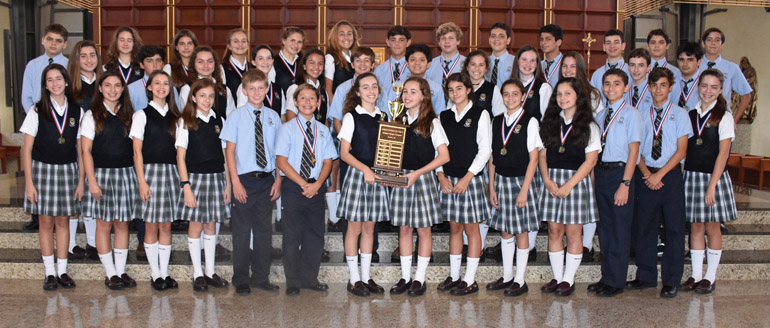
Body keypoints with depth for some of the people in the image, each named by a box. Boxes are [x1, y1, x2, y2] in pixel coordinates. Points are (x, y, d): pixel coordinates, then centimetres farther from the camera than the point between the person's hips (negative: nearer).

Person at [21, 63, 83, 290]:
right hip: (43, 169, -1)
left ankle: (62, 271, 16)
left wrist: (81, 180, 1)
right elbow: (27, 149, -3)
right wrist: (29, 182, -8)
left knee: (63, 221, 7)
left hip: (68, 170, 1)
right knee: (46, 222, 4)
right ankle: (50, 273, 13)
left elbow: (81, 150, 5)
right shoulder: (37, 111, -3)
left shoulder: (76, 112, 2)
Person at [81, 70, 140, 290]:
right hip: (102, 174, -3)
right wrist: (92, 180, -12)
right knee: (104, 225, 1)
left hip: (126, 174, 3)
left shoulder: (128, 115, 9)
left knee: (122, 224, 7)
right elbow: (86, 151, -5)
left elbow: (135, 149, 10)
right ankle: (111, 274, 9)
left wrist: (138, 177, 4)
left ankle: (121, 271, 15)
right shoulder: (92, 115, -1)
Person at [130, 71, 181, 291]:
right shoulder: (142, 115, 1)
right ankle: (155, 275, 9)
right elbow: (137, 151, -2)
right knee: (151, 226, 1)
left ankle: (164, 273, 12)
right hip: (150, 170, -3)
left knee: (166, 225, 5)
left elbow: (178, 147, 13)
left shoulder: (174, 116, 12)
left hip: (171, 171, 3)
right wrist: (141, 181, -10)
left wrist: (182, 176, 4)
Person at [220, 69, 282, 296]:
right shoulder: (237, 116, -2)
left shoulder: (273, 117, 6)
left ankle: (261, 277, 22)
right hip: (244, 179, -3)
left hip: (266, 180, 3)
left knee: (263, 230, 11)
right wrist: (235, 182, -10)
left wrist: (278, 180, 3)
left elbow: (279, 151, 9)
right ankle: (241, 280, 15)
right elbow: (230, 150, -4)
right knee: (242, 231, 4)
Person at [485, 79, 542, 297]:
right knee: (505, 231, 12)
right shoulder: (496, 122, 7)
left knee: (521, 232, 3)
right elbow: (492, 157, 9)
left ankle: (520, 281, 11)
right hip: (501, 181, 5)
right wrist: (492, 187, 4)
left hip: (521, 181, -4)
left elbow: (534, 158, -9)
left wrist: (524, 190, -14)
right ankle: (507, 276, 23)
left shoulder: (530, 122, -6)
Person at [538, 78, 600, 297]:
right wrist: (547, 181, -8)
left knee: (573, 233, 1)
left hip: (576, 181, -4)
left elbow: (590, 160, -7)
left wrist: (569, 185, -15)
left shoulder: (588, 126, 0)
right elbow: (542, 155, 8)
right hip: (552, 182, 4)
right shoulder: (550, 123, 11)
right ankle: (557, 277, 13)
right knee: (554, 231, 5)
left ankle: (568, 280, 8)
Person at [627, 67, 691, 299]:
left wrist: (660, 174, -12)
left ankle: (671, 281, 8)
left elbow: (681, 150, -4)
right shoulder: (642, 115, 9)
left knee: (673, 228, 0)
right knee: (644, 227, 6)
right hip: (647, 176, 3)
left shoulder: (679, 114, 1)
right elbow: (636, 149, 7)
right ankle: (646, 277, 17)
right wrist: (646, 173, -9)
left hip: (671, 176, -3)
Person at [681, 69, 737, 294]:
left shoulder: (723, 117, -5)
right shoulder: (691, 116, 9)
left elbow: (723, 153, -10)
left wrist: (712, 185, -16)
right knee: (696, 227, 8)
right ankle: (696, 275, 15)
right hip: (691, 176, 4)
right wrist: (680, 178, 1)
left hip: (714, 176, -4)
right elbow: (685, 150, 11)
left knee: (712, 227, 3)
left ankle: (710, 277, 12)